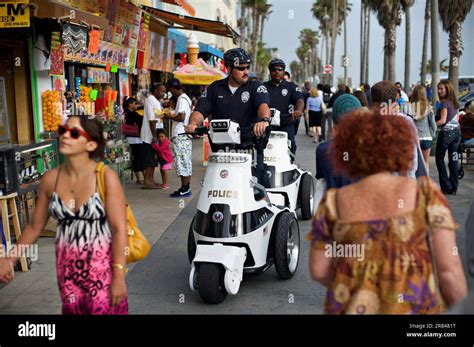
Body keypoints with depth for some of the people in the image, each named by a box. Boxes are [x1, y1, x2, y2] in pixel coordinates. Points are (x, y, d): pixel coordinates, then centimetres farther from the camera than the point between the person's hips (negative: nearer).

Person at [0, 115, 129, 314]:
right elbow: (35, 226, 10)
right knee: (73, 311, 15)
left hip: (102, 266, -4)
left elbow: (119, 229, -14)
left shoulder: (106, 177, -14)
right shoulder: (50, 179, -2)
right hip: (67, 267, 4)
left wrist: (119, 277, -16)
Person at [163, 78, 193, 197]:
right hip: (185, 135, 10)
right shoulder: (186, 98, 17)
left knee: (181, 162, -6)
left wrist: (170, 117, -8)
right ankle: (187, 188, 16)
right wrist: (172, 116, 15)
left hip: (180, 135, -10)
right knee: (187, 162, 11)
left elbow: (181, 117, -23)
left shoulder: (181, 99, -14)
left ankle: (184, 189, -3)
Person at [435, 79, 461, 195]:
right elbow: (456, 118, 15)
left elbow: (443, 120, -20)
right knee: (453, 159, 7)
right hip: (456, 131, 7)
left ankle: (446, 187, 1)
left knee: (440, 158, 4)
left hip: (446, 132, -7)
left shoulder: (444, 103, -13)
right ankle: (453, 187, 9)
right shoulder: (454, 102, 11)